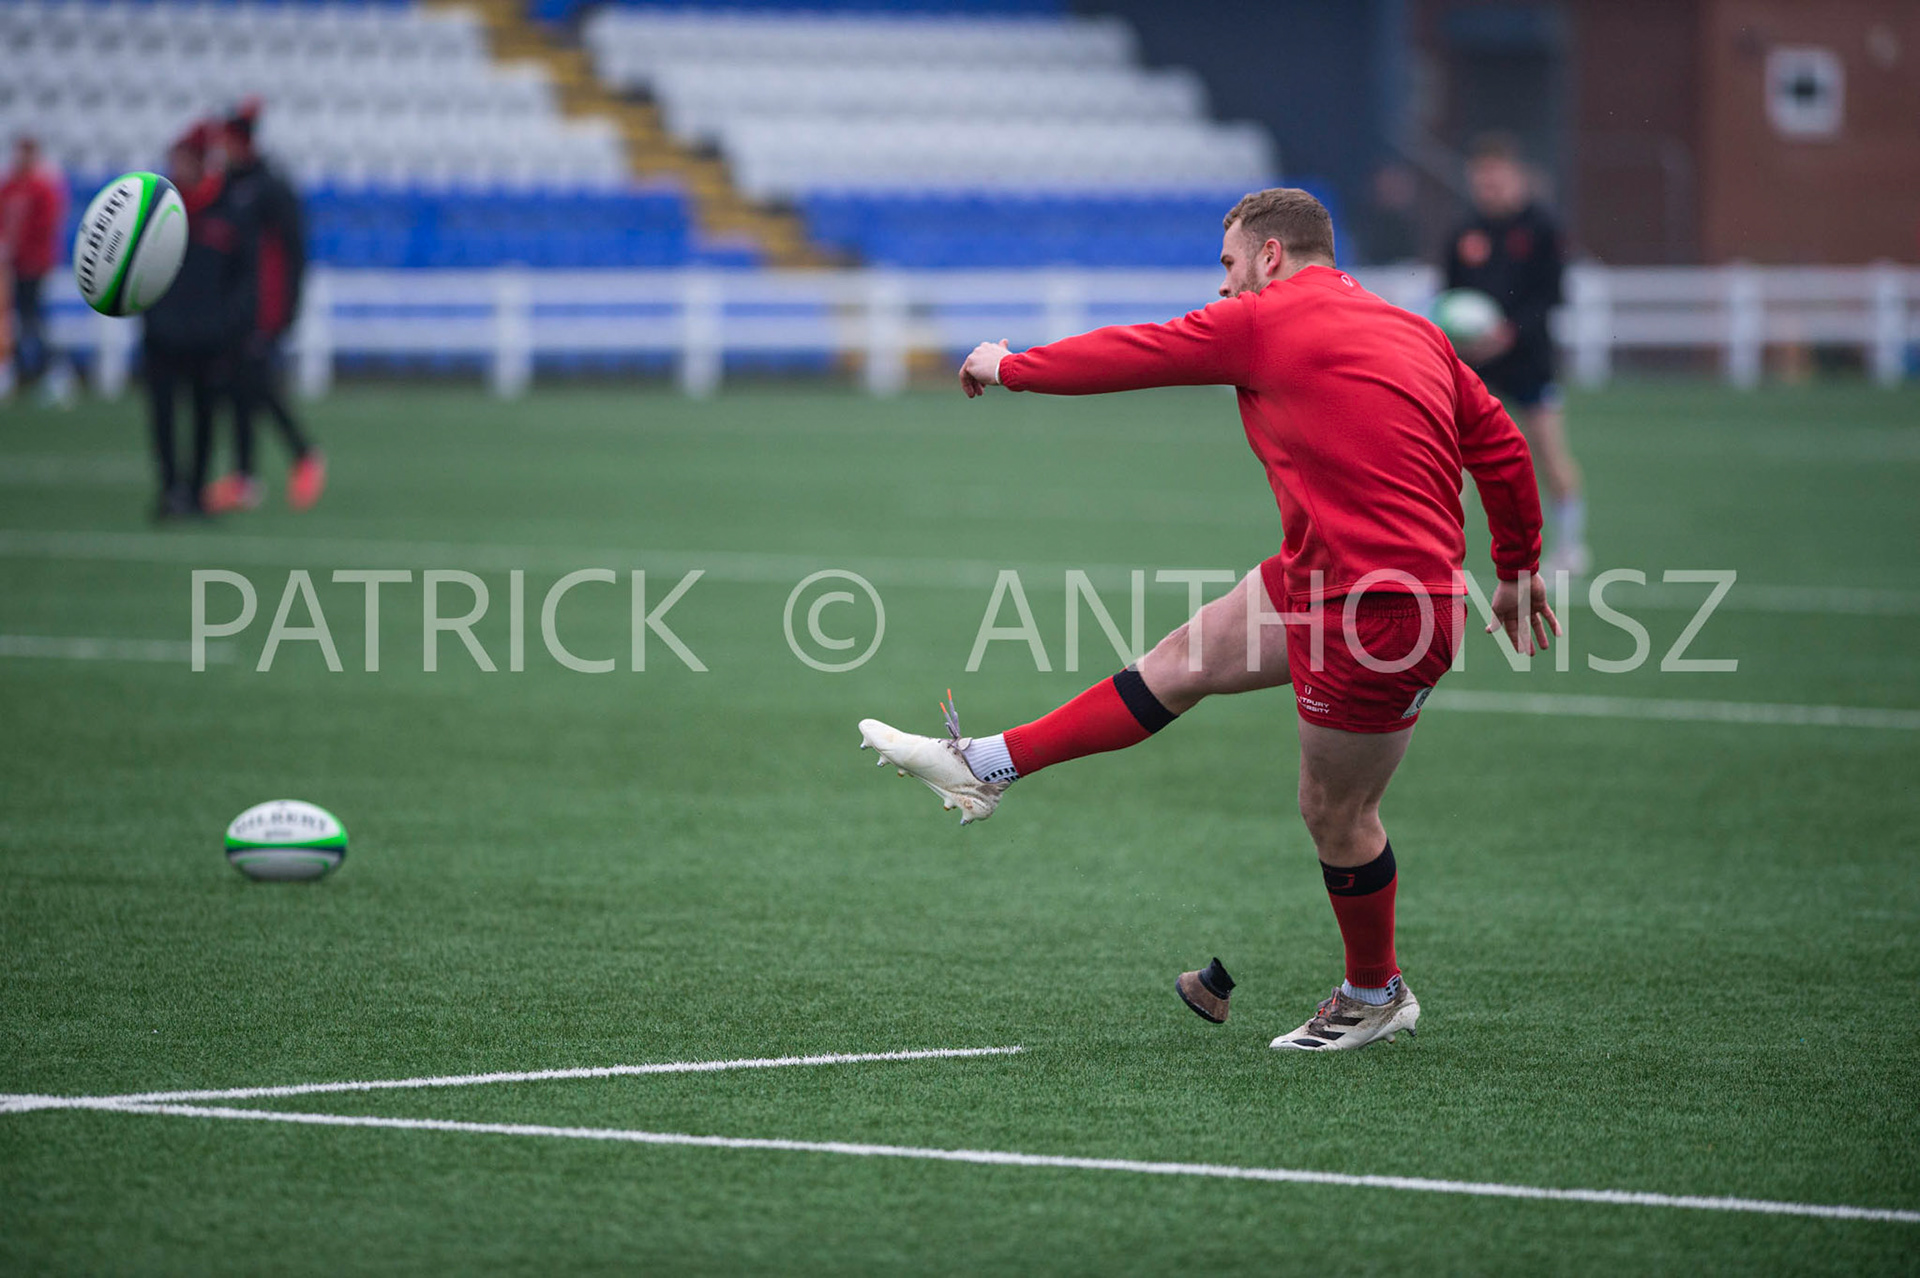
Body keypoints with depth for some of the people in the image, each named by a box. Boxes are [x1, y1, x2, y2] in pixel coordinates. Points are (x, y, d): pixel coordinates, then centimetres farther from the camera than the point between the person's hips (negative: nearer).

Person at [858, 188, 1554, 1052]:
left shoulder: (1268, 321, -10)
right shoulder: (1414, 333, 11)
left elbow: (1129, 353, -1)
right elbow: (1503, 448, 12)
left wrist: (1009, 366, 15)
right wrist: (1518, 571, 24)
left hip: (1378, 615, -9)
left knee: (1334, 814, 6)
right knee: (1184, 662, 15)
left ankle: (1374, 996, 24)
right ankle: (984, 769, 23)